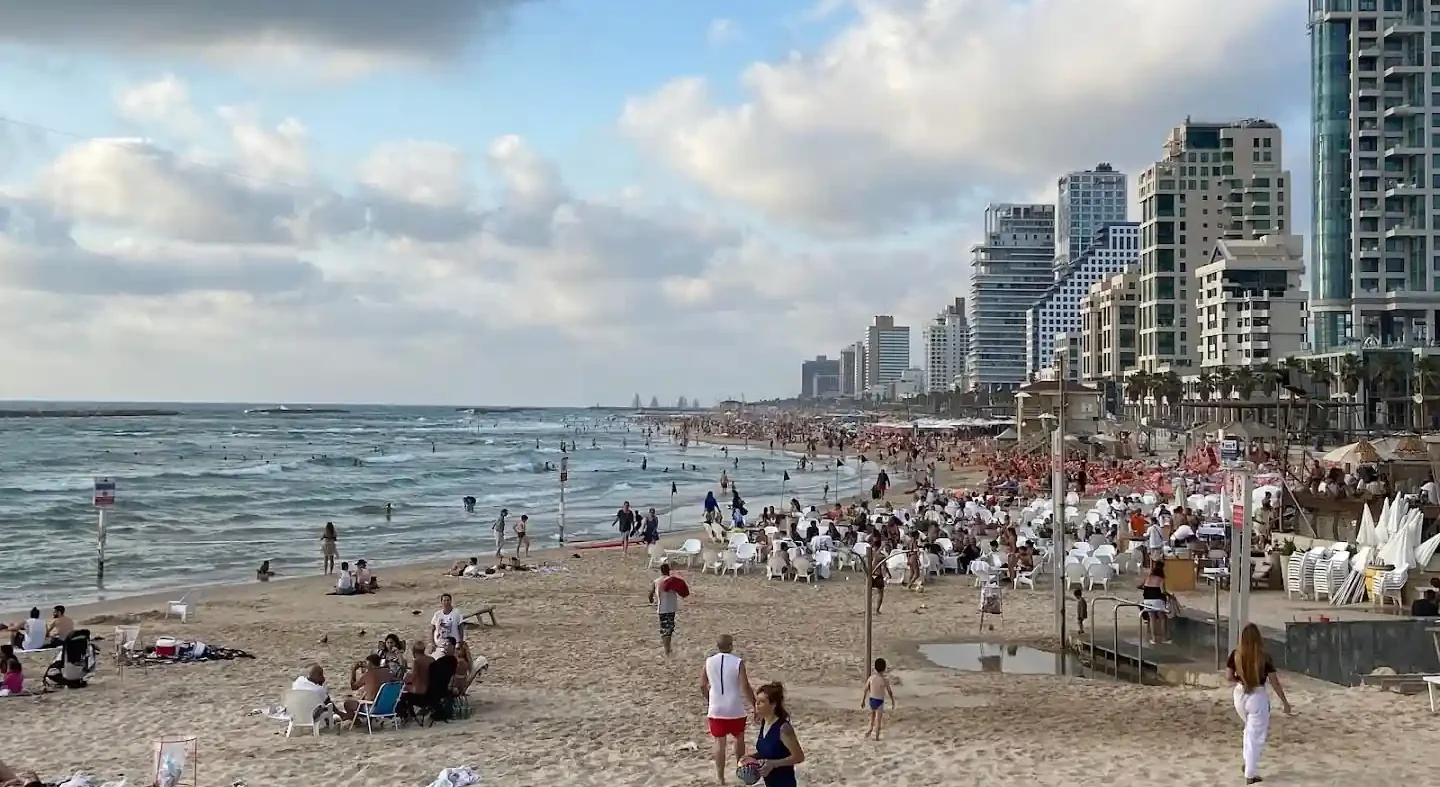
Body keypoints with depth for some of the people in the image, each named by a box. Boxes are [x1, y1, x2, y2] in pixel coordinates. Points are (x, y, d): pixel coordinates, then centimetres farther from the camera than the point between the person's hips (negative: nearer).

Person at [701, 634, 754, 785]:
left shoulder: (709, 662, -3)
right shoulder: (738, 662, -12)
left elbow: (703, 685, 5)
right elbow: (745, 687, -14)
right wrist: (755, 706, -4)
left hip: (716, 709, 1)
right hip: (736, 709, -1)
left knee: (719, 742, 10)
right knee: (739, 738, 22)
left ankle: (720, 777, 9)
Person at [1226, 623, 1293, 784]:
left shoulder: (1235, 655, -7)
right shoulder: (1264, 657, -14)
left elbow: (1229, 676, -4)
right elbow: (1274, 682, -10)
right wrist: (1284, 702, 0)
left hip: (1240, 695, 4)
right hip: (1257, 697, -4)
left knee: (1250, 728, 30)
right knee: (1256, 736, 6)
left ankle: (1248, 763, 27)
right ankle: (1250, 775, 9)